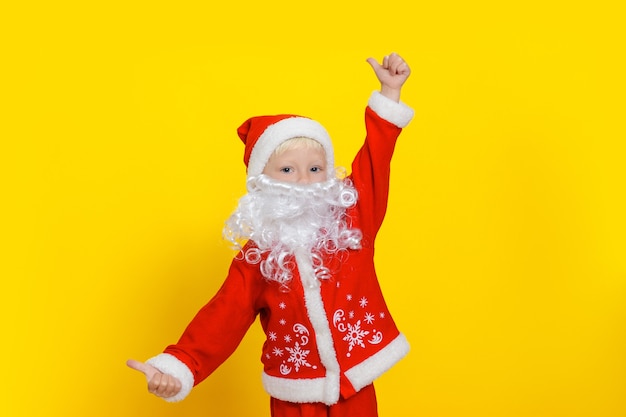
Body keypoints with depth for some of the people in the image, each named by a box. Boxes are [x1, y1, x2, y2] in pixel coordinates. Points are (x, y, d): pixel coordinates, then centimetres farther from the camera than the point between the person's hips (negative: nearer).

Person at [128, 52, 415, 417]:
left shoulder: (351, 220, -3)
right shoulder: (257, 256, -7)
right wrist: (178, 368, -21)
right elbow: (223, 318, -10)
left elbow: (375, 158, -6)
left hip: (356, 387, 1)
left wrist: (391, 92, -11)